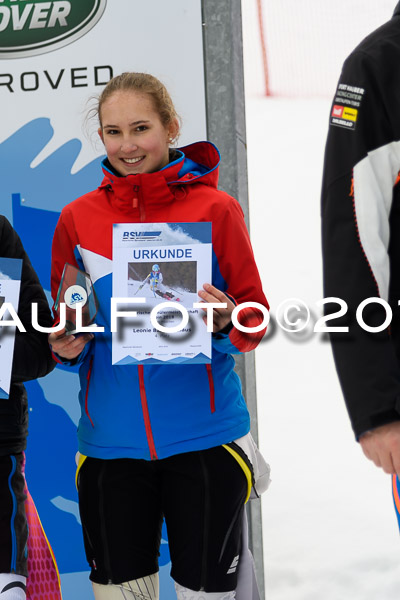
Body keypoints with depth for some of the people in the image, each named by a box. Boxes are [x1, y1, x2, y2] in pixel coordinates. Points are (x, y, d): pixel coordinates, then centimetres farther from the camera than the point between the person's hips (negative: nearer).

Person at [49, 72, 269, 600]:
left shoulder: (215, 209, -3)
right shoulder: (78, 218, 4)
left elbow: (256, 322, 1)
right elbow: (60, 328, 14)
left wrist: (226, 323, -20)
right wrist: (68, 345, -8)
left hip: (204, 435, -2)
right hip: (111, 438, 2)